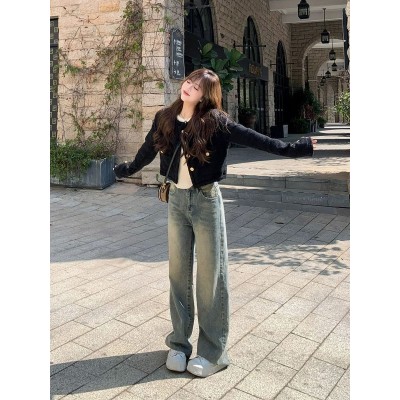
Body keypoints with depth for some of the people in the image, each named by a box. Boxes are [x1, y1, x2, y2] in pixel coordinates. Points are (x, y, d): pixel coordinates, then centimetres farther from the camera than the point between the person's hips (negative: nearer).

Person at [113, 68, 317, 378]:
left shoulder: (215, 122, -10)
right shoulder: (164, 119, 3)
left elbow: (256, 140, -12)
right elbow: (147, 151, 20)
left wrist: (295, 148, -18)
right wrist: (128, 169, 34)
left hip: (206, 200, -4)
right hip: (177, 200, 4)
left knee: (211, 274, 2)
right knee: (178, 272, 9)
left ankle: (213, 352, 15)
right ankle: (179, 343, 25)